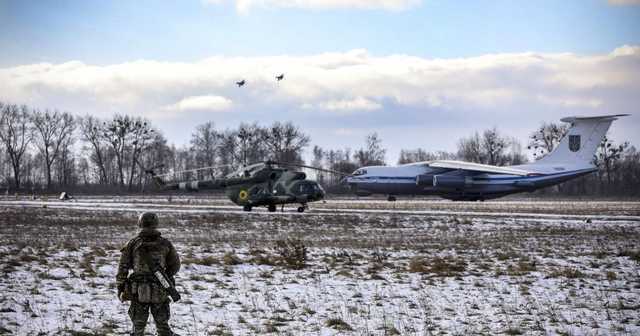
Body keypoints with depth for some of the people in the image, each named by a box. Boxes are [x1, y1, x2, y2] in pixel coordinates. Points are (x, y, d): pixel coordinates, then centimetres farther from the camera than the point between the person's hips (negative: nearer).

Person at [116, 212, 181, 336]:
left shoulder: (133, 244, -4)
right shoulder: (165, 244, 0)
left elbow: (122, 268, -3)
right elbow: (175, 265, 10)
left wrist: (120, 288, 6)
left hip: (139, 293, -1)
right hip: (160, 293, 1)